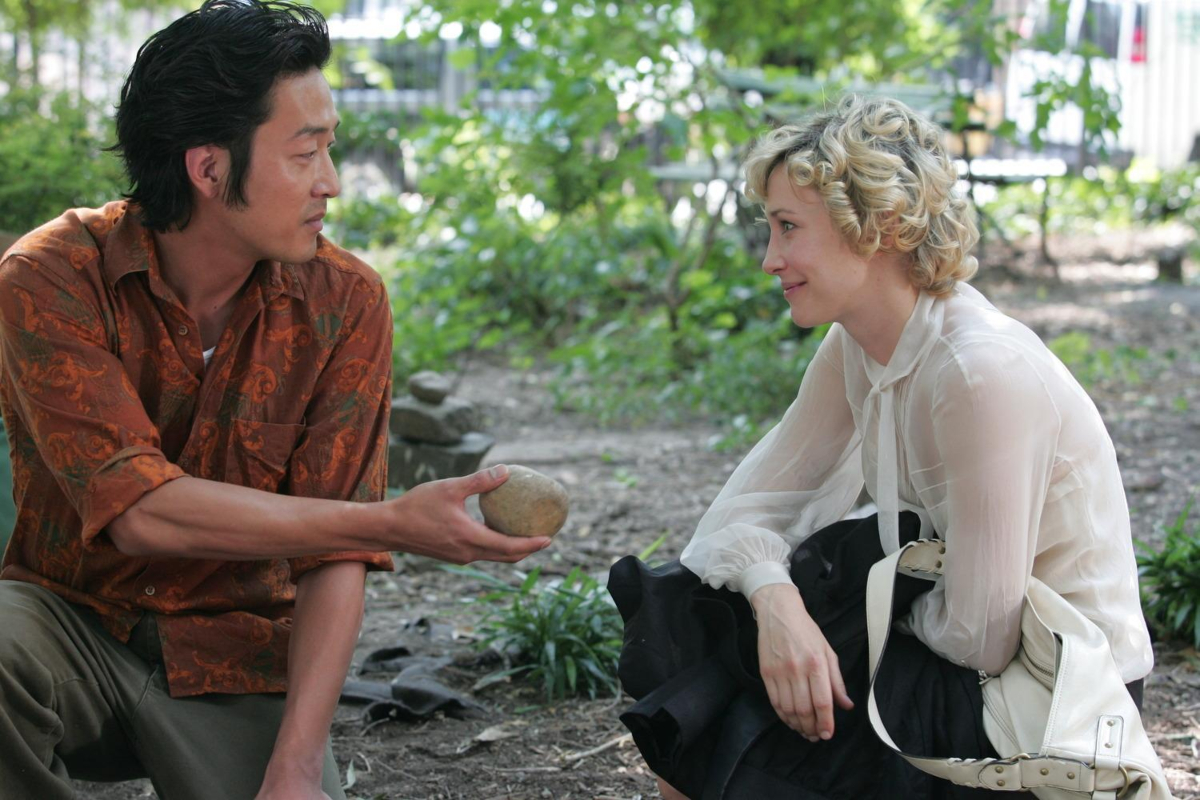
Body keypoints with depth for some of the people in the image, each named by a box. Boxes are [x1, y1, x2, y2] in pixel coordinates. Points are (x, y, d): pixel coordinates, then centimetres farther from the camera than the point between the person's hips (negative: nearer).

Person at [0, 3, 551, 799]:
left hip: (236, 654, 2)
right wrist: (393, 521, -30)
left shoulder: (345, 301, -9)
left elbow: (333, 559, -12)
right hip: (73, 620, -2)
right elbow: (139, 509, -26)